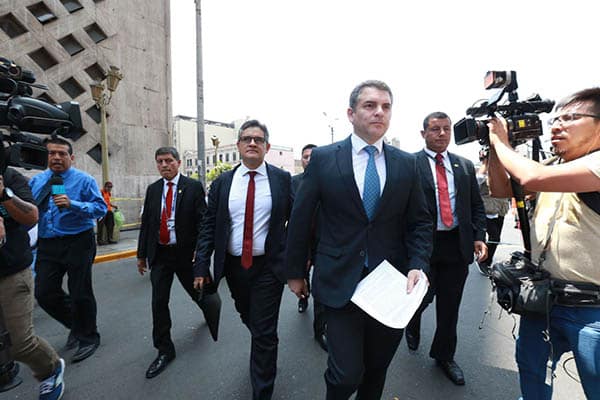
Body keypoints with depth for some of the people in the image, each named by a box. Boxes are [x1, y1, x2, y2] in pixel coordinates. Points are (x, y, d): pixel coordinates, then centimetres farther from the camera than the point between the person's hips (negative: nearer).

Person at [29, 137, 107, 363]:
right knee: (44, 293, 8)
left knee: (80, 293, 4)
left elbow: (101, 208, -14)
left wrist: (72, 204, -26)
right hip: (47, 245, 5)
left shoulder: (84, 180, -5)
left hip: (78, 243, -5)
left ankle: (88, 337, 26)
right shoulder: (36, 181, 10)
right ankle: (76, 324, 34)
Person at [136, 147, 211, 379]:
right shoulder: (153, 189, 7)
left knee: (197, 292, 16)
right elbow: (146, 223, 9)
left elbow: (202, 220, -10)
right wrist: (142, 254, 10)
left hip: (186, 253, -3)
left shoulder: (193, 187, -7)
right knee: (158, 303, 5)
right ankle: (164, 351, 21)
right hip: (159, 254, 4)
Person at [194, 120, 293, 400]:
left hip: (269, 266, -3)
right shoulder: (222, 183, 1)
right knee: (248, 317, 23)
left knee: (265, 333, 5)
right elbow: (208, 226, 2)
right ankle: (264, 346, 56)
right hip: (234, 266, 3)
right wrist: (201, 265, -3)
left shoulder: (282, 179, -5)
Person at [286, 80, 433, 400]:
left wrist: (418, 265, -9)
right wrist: (295, 272, 3)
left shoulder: (407, 164, 3)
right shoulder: (322, 158, -4)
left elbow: (420, 222, 7)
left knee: (377, 369, 19)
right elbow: (300, 219, -1)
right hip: (340, 282, -2)